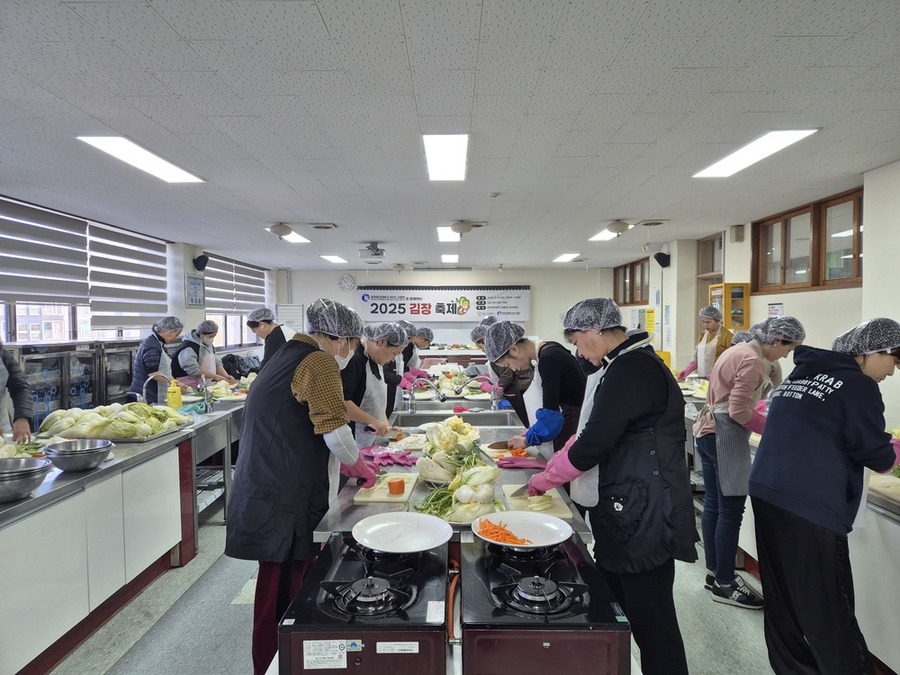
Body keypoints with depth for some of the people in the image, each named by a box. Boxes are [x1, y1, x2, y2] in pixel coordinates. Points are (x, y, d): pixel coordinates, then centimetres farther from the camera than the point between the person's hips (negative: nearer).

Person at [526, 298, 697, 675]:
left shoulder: (632, 369, -20)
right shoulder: (625, 365, 12)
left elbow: (595, 442, -20)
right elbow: (597, 431, 17)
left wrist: (543, 480, -6)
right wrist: (554, 466, 11)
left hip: (644, 514, -10)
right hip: (627, 507, 10)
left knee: (650, 616, 5)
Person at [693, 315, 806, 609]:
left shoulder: (740, 351, 14)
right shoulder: (752, 361, -16)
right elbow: (739, 412, -20)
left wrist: (761, 408, 11)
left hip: (709, 432, 10)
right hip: (725, 438, -10)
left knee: (713, 506, 14)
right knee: (731, 511, -2)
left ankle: (715, 572, 25)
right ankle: (724, 584, 8)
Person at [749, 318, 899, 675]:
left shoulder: (802, 373, 16)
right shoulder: (858, 385, -5)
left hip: (766, 491, 8)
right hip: (809, 505, -8)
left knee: (782, 596, 17)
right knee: (828, 612, 2)